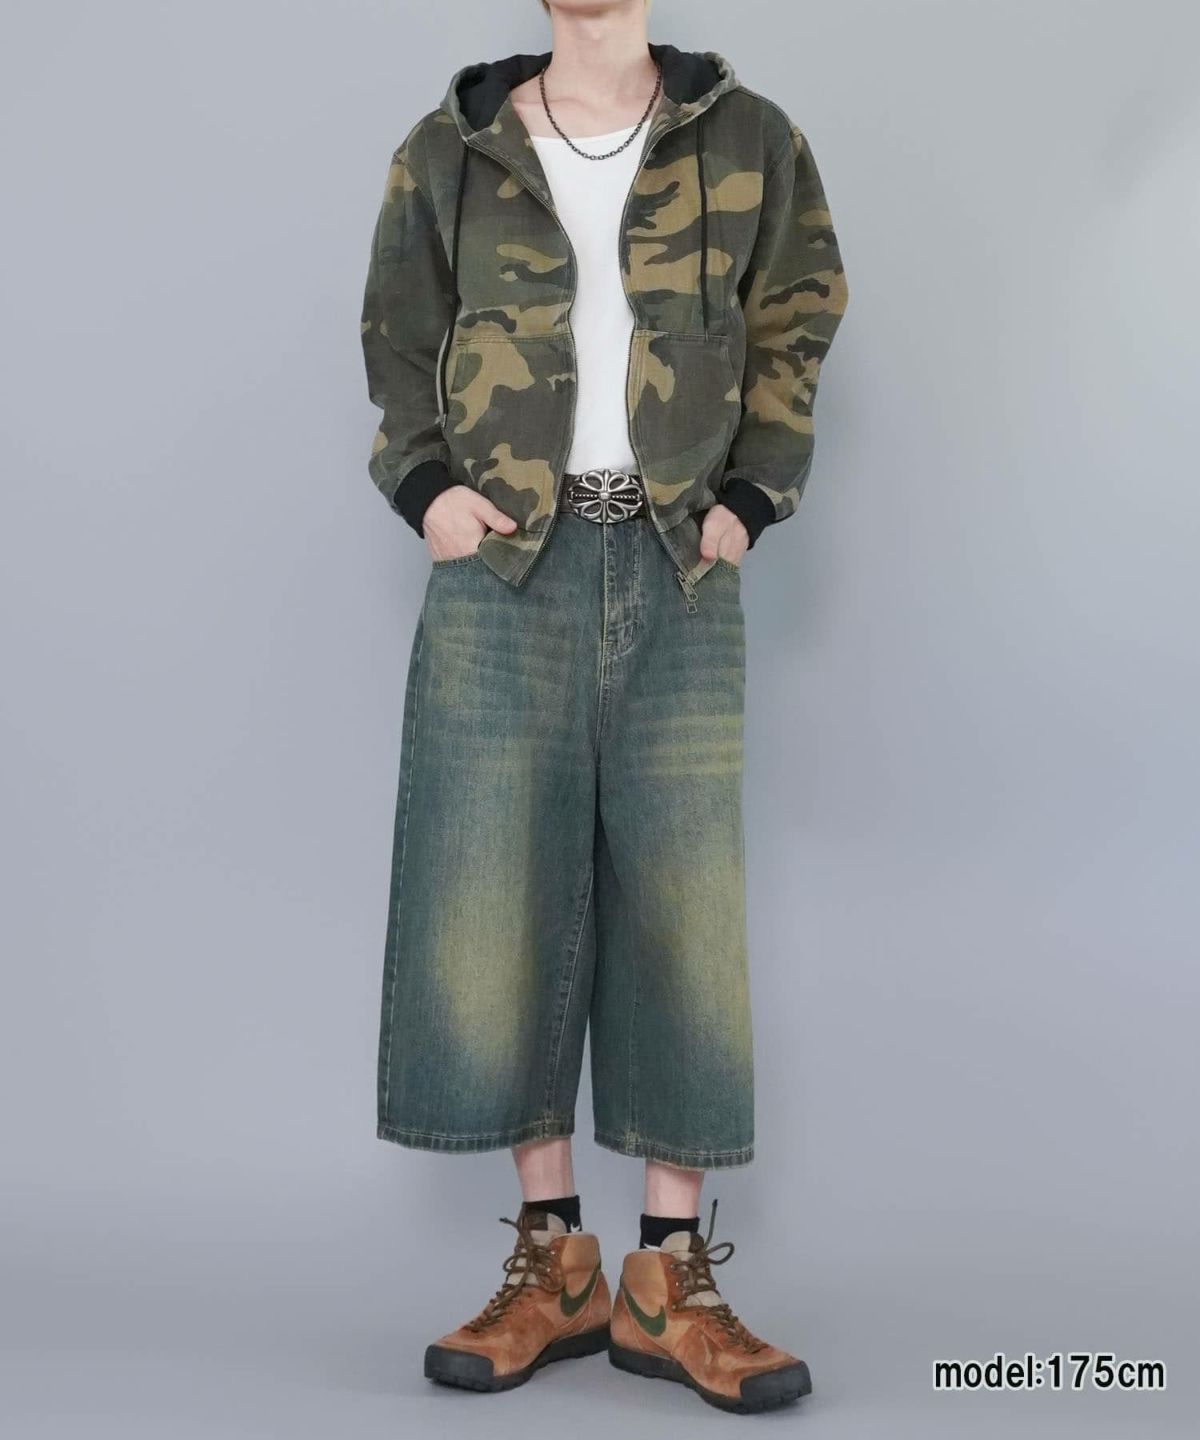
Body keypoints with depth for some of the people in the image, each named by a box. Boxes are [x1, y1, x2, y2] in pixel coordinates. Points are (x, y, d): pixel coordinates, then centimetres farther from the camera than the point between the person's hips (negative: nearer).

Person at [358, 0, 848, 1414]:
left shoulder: (746, 144, 6)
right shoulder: (447, 155, 7)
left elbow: (794, 328, 13)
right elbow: (398, 343, 14)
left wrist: (747, 500, 1)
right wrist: (425, 489, -2)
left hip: (677, 572, 0)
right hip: (504, 570, 1)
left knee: (684, 907, -1)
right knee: (498, 900, -1)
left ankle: (667, 1281, 8)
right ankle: (552, 1260, 11)